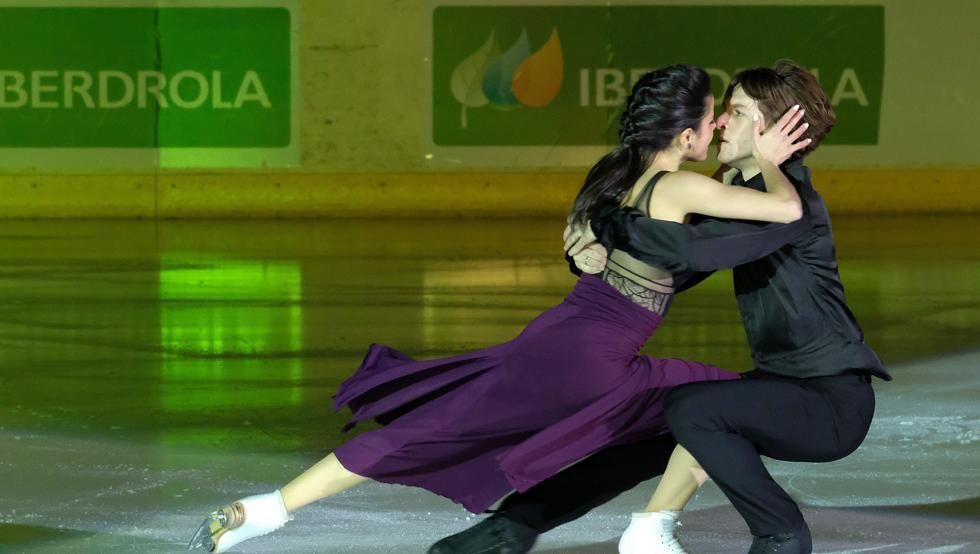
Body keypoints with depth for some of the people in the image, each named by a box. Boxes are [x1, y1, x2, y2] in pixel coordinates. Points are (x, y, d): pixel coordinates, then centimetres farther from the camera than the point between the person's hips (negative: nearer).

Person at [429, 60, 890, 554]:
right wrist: (601, 257, -12)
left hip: (832, 401, -9)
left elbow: (694, 246, -34)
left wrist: (605, 225, -23)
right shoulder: (733, 194, 9)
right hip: (779, 385, 9)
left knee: (692, 409, -27)